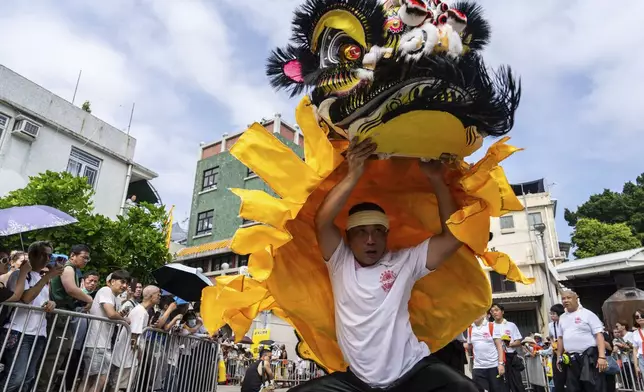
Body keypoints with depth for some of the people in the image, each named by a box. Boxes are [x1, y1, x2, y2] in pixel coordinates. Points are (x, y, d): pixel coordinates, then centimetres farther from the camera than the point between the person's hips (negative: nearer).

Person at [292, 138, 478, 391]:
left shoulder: (405, 261, 2)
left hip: (411, 372, -1)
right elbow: (322, 221, -13)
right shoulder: (341, 262, 2)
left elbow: (452, 238, -3)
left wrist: (437, 181, -9)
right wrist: (353, 175, -20)